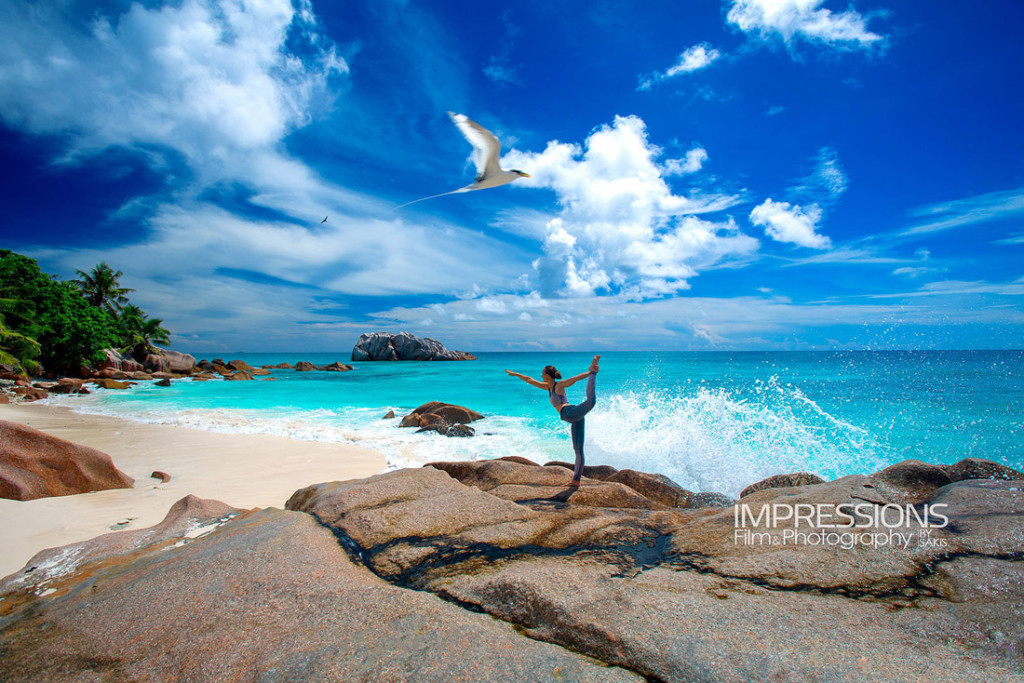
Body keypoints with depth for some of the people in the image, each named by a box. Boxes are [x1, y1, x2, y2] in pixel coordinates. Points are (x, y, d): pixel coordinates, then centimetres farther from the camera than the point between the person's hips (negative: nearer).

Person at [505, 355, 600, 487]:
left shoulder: (560, 385, 4)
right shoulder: (548, 387, 26)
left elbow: (576, 378, -9)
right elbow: (530, 380, 36)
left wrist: (590, 372, -22)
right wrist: (516, 374, 43)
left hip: (572, 413, -7)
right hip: (574, 420, 7)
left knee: (591, 401, -38)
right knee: (578, 451, 8)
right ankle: (576, 481, 10)